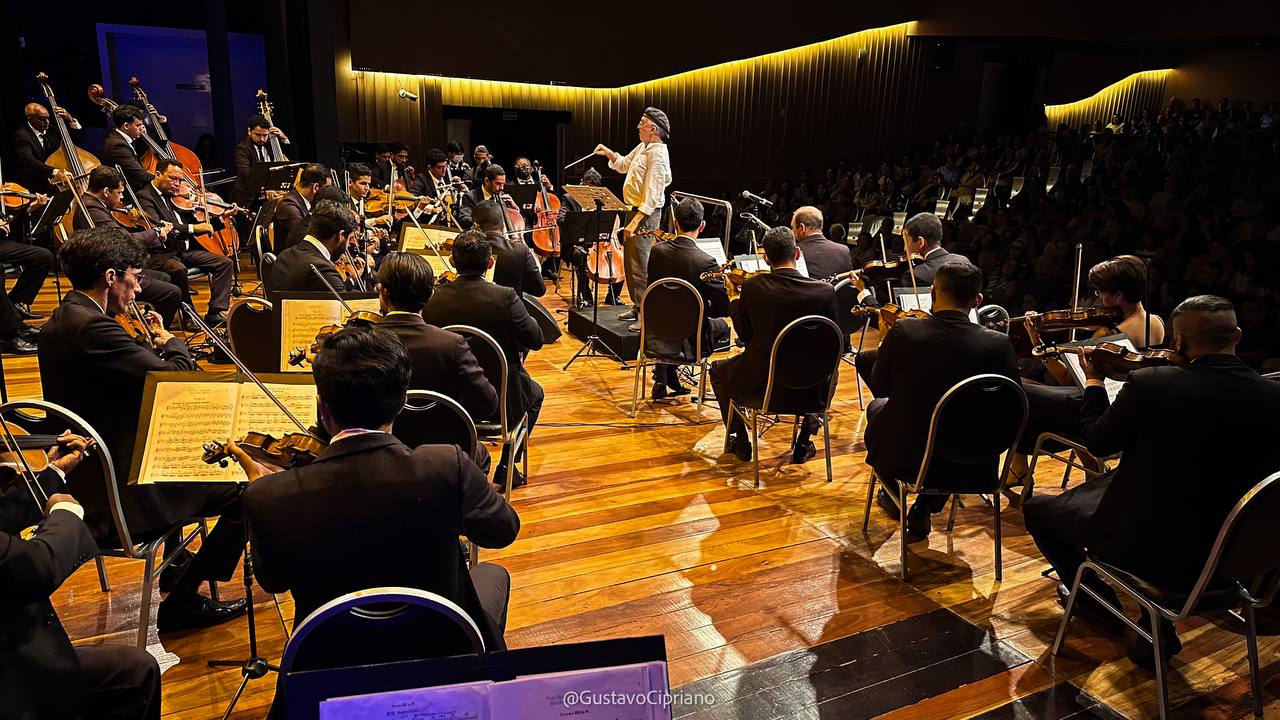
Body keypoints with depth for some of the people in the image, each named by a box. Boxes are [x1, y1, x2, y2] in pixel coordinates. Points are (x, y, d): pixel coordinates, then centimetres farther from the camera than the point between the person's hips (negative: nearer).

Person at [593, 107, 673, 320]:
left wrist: (635, 221, -28)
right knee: (629, 262, 17)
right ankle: (637, 307, 28)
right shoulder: (642, 147, 12)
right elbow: (623, 164, 30)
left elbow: (652, 195, -25)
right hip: (635, 210, 11)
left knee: (640, 266, -11)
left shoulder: (657, 154, -19)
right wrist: (609, 153, 11)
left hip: (646, 214, -11)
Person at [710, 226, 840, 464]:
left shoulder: (752, 287, -14)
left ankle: (741, 443, 30)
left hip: (761, 385, -1)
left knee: (718, 369, 30)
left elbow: (744, 335, 0)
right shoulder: (825, 291, -12)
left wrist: (735, 299, 13)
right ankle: (803, 444, 32)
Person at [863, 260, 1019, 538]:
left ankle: (892, 494, 46)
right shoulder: (998, 344, -16)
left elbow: (879, 388, -2)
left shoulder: (903, 330, -17)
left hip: (902, 459, 0)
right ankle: (922, 514, 31)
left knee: (877, 407, 31)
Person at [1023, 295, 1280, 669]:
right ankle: (1157, 624, 28)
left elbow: (1097, 442, -5)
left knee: (1037, 508, 16)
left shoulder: (1149, 384, -23)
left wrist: (1093, 382, 10)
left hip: (1148, 547, -5)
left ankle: (1097, 602, 31)